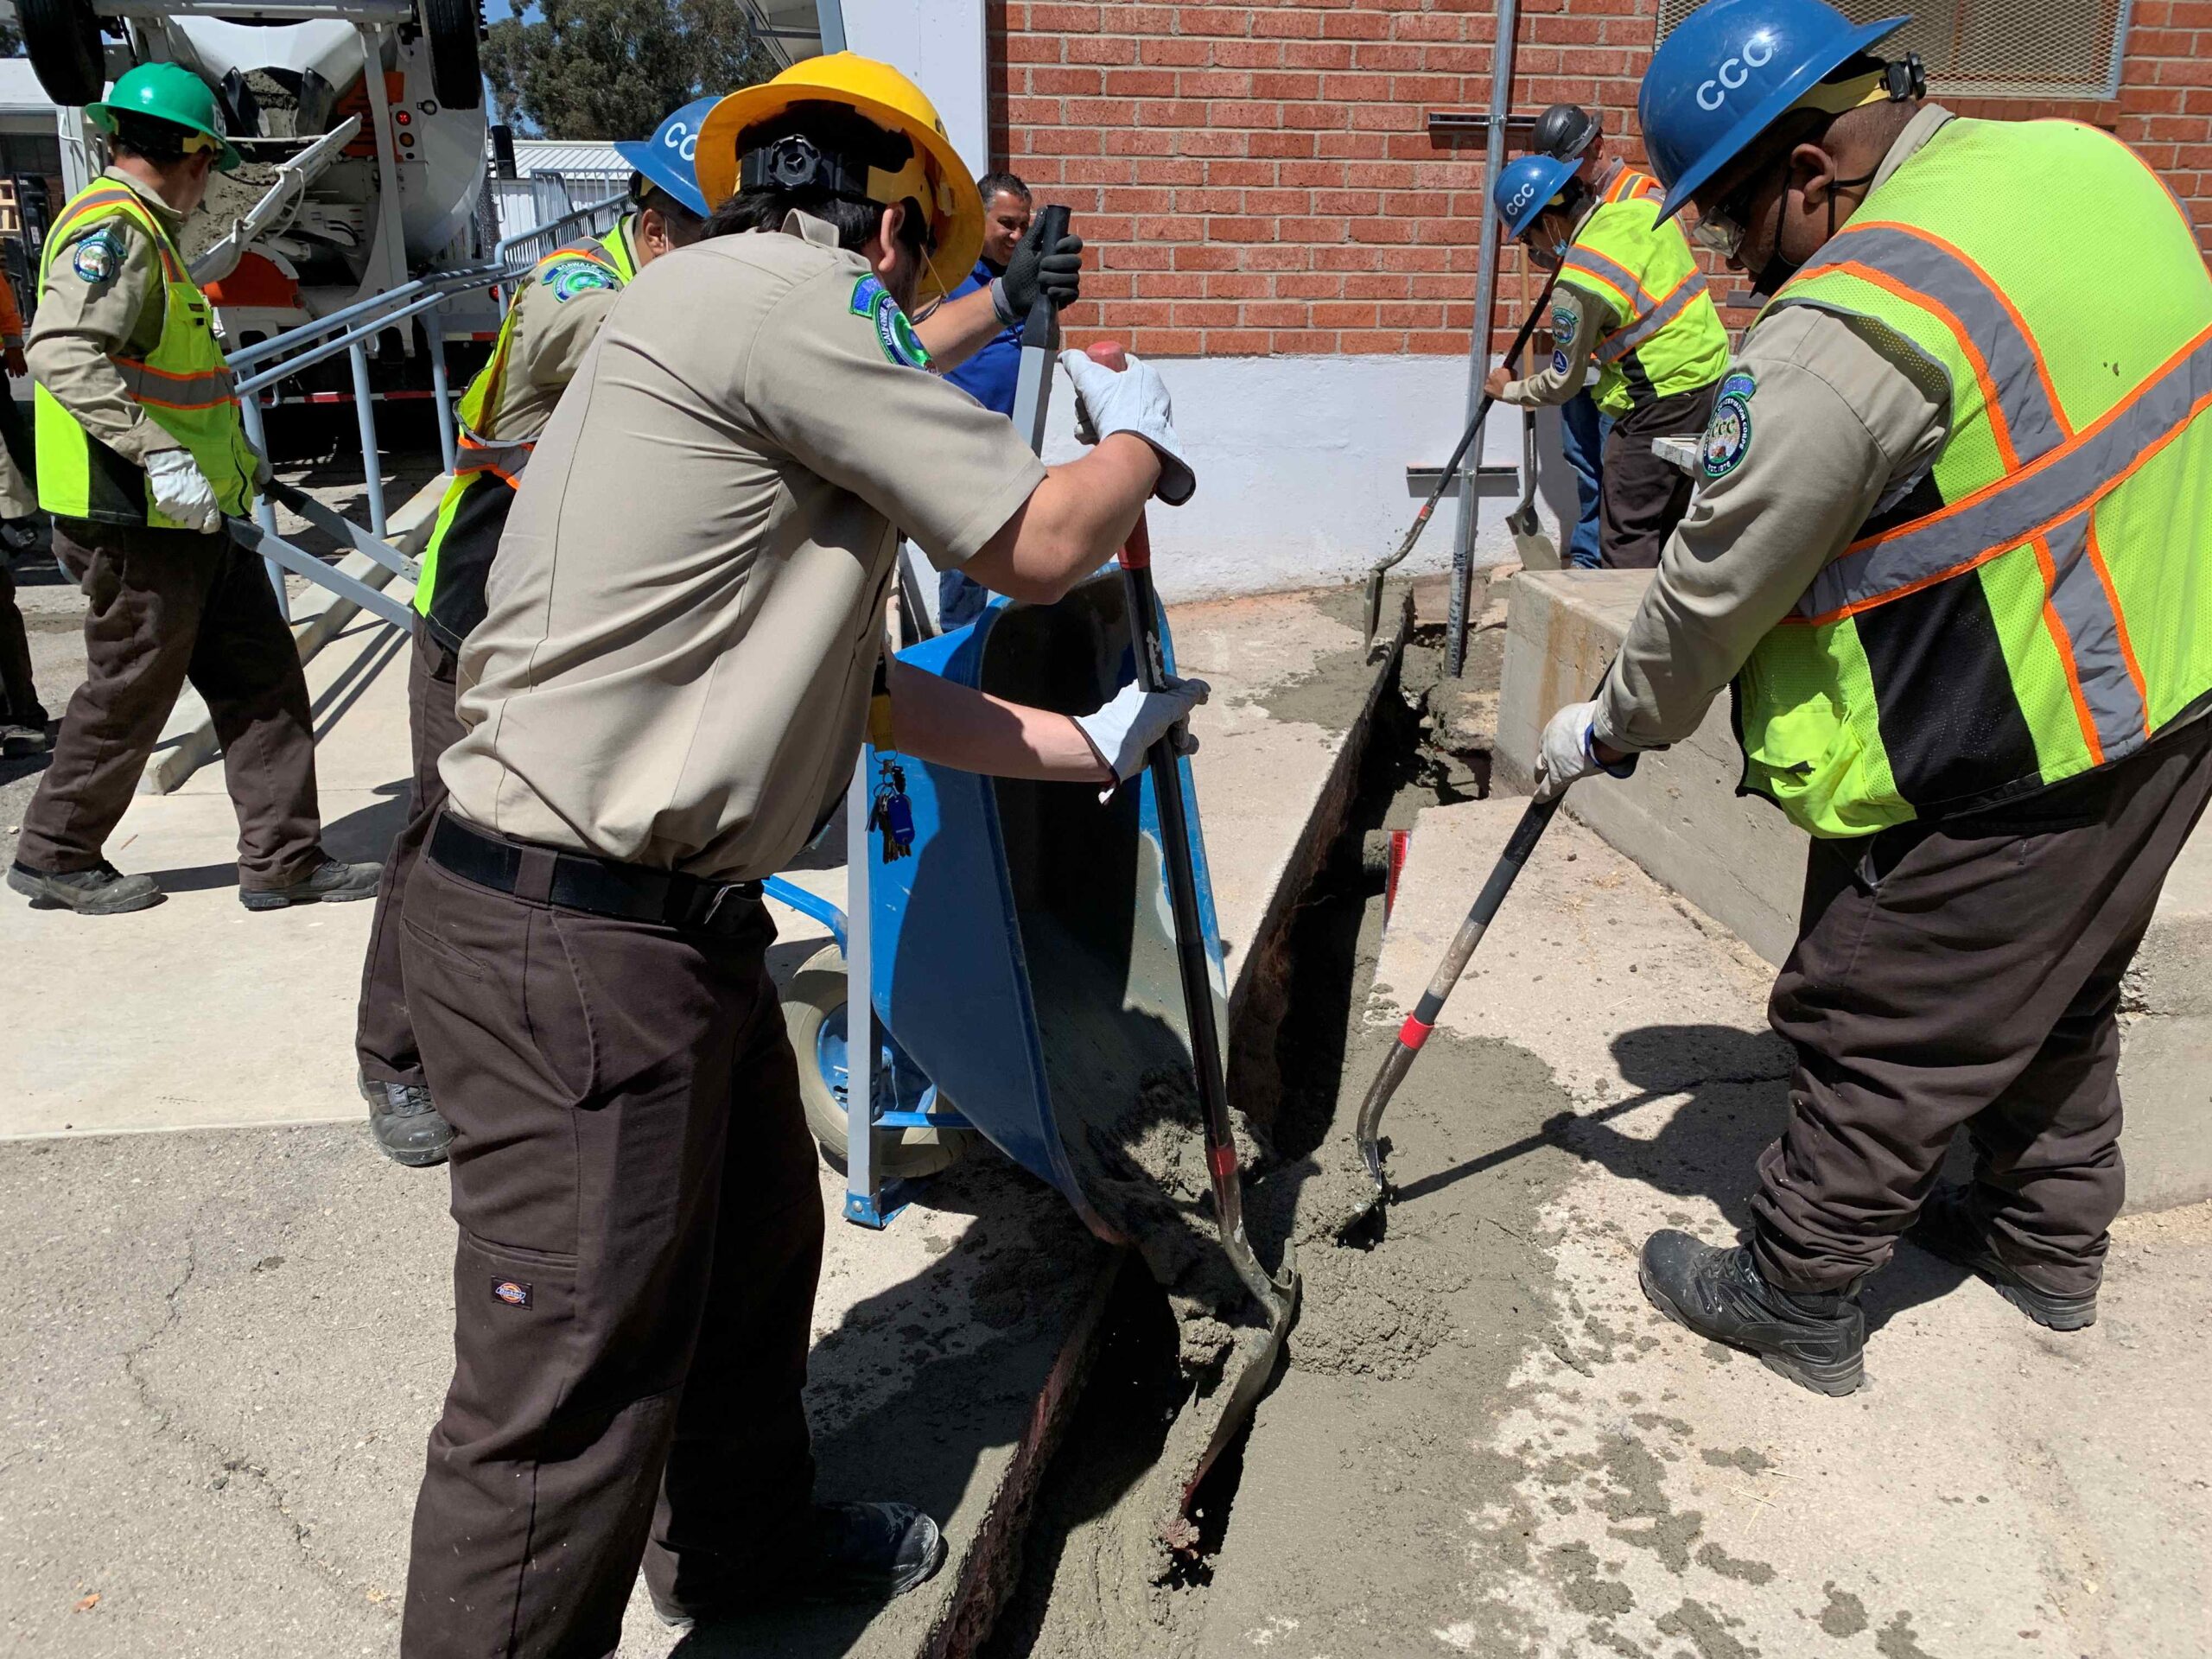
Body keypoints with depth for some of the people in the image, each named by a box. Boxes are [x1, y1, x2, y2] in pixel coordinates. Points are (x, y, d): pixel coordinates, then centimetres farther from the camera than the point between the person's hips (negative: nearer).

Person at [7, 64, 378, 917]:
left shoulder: (141, 230, 18)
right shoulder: (113, 229, -14)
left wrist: (233, 452, 30)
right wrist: (160, 455, -36)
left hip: (190, 520, 10)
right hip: (138, 523, -10)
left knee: (262, 680, 8)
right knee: (128, 696, 3)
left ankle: (283, 859, 13)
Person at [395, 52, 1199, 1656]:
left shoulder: (744, 328, 19)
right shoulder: (788, 290, -12)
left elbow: (872, 688, 20)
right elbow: (1036, 545, -9)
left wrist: (1095, 745, 27)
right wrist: (1143, 443, 12)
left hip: (678, 913, 11)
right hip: (571, 940, -11)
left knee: (756, 1241, 25)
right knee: (571, 1392, -1)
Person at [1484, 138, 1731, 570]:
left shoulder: (1579, 281, -19)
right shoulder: (1641, 197, 2)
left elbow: (1563, 382, -7)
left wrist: (1511, 390, 12)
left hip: (1660, 400, -9)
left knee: (1625, 542, -4)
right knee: (1661, 526, 17)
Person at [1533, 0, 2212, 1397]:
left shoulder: (1850, 329, -25)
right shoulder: (2084, 160, 2)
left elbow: (1721, 585, -18)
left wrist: (1614, 727, -1)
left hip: (1998, 775, -9)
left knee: (1877, 1035, 8)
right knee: (2054, 992, 26)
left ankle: (1800, 1302, 27)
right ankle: (2049, 1246, 47)